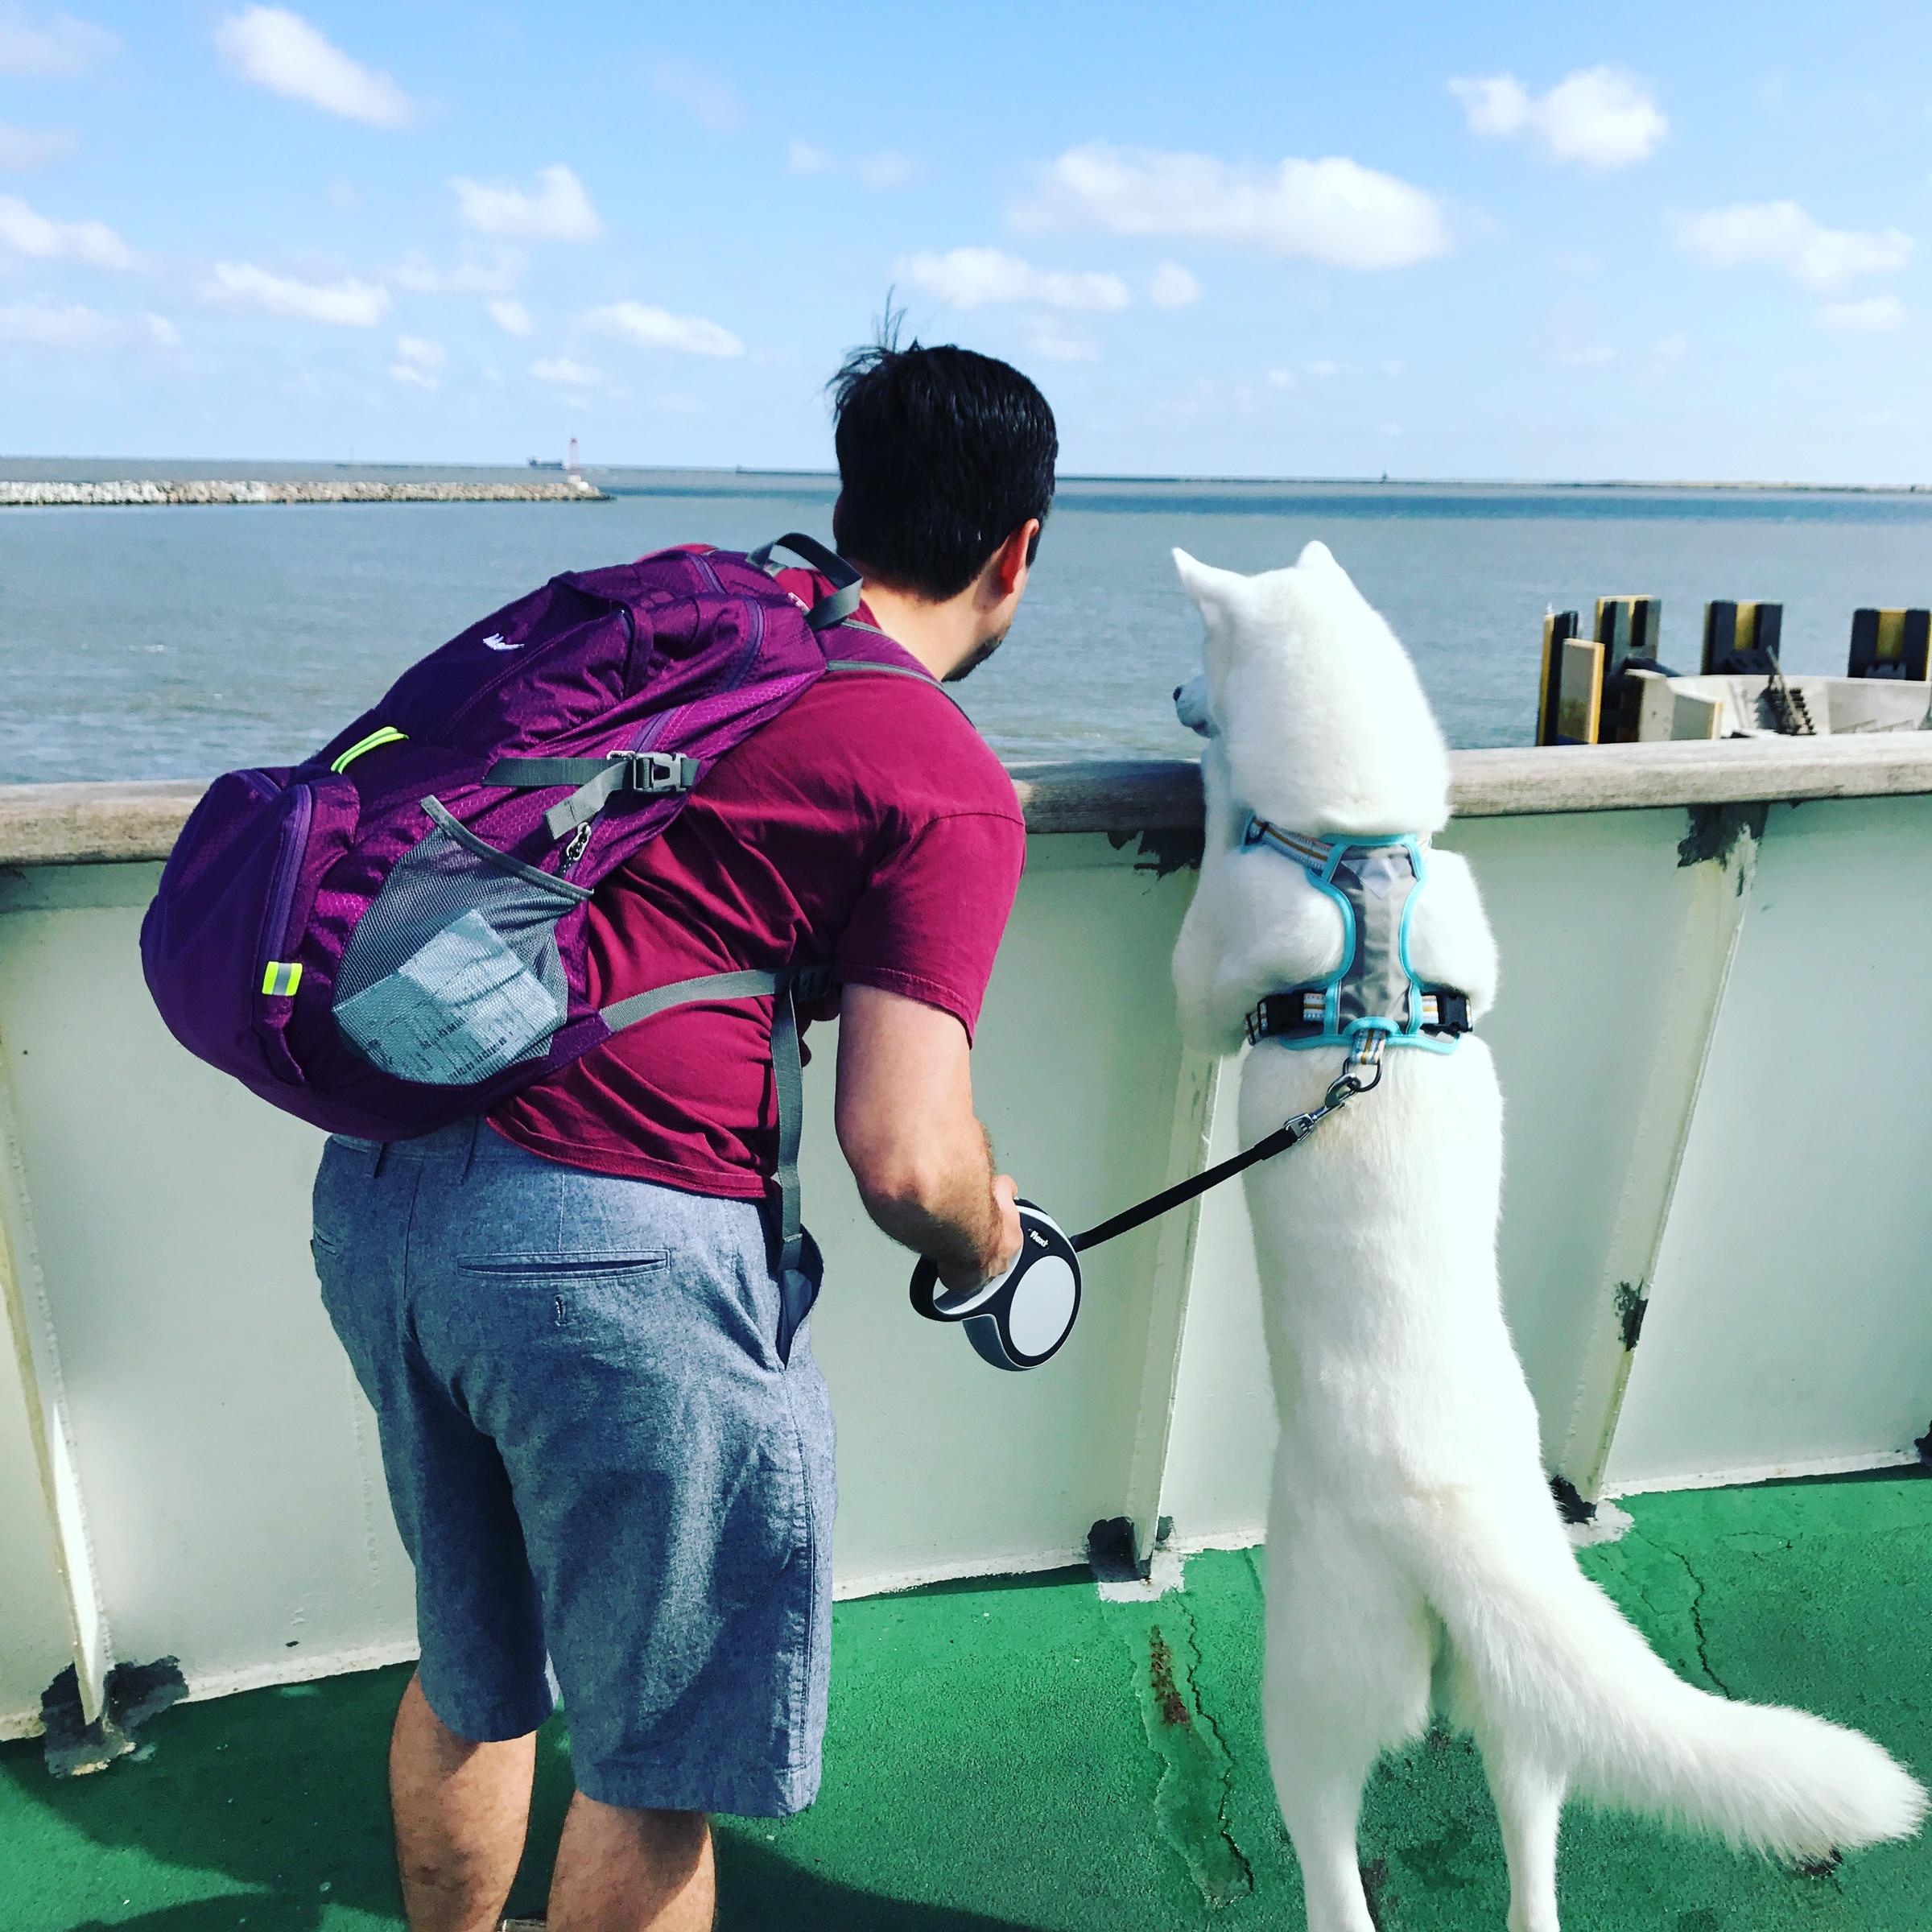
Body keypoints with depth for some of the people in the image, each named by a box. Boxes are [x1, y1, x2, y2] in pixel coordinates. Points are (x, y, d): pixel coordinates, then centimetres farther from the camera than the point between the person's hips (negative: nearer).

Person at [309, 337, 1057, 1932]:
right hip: (618, 1249, -7)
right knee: (657, 1761, 18)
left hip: (375, 1186, 8)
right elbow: (906, 1156, -14)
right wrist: (988, 1240, 7)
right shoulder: (949, 786, -7)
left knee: (471, 1678, 30)